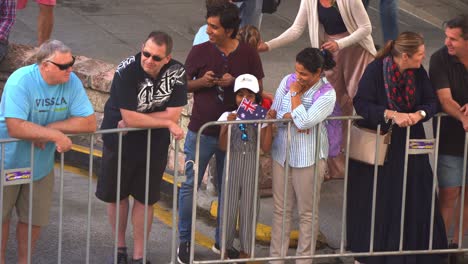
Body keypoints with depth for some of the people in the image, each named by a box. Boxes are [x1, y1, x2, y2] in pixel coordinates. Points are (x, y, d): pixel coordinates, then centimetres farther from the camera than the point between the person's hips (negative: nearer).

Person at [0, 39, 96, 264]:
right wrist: (55, 135, -34)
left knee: (34, 219, 14)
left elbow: (89, 123, -17)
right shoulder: (21, 81, -28)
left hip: (41, 164, 4)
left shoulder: (72, 82, -15)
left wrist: (47, 128, -25)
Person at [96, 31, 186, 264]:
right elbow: (129, 117, -27)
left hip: (155, 145, 1)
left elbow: (173, 114, -18)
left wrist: (137, 120, -22)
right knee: (116, 196, 13)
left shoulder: (177, 72, -16)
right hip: (119, 141, -1)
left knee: (145, 199, 9)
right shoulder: (126, 71, -25)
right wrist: (168, 124, -21)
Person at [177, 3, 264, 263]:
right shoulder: (200, 51, -7)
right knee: (190, 186, 4)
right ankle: (184, 241, 17)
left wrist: (236, 82, -17)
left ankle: (222, 240, 27)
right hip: (201, 132, -1)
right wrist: (201, 82, -19)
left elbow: (258, 87, 1)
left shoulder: (249, 54, -6)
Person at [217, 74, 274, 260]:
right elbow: (223, 146, -12)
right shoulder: (227, 116, -4)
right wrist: (228, 125, -25)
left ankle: (245, 248, 21)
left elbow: (265, 147, -9)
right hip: (232, 165, -1)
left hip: (252, 167, 1)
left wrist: (269, 124, -16)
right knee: (228, 205, 6)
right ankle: (226, 245, 22)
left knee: (249, 206, 8)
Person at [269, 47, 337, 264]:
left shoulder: (326, 94, -14)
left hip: (308, 157, -5)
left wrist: (295, 94, -14)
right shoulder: (288, 81, 1)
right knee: (280, 209, 12)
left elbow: (304, 121, -22)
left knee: (307, 212, 5)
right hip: (282, 152, 5)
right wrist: (295, 119, -17)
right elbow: (275, 111, 0)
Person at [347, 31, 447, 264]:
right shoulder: (375, 70, -17)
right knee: (376, 200, 5)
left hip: (409, 144, 4)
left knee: (414, 199, 4)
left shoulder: (419, 73, -4)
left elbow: (431, 102, 0)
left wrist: (419, 114, -23)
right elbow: (361, 103, -21)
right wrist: (391, 115, -32)